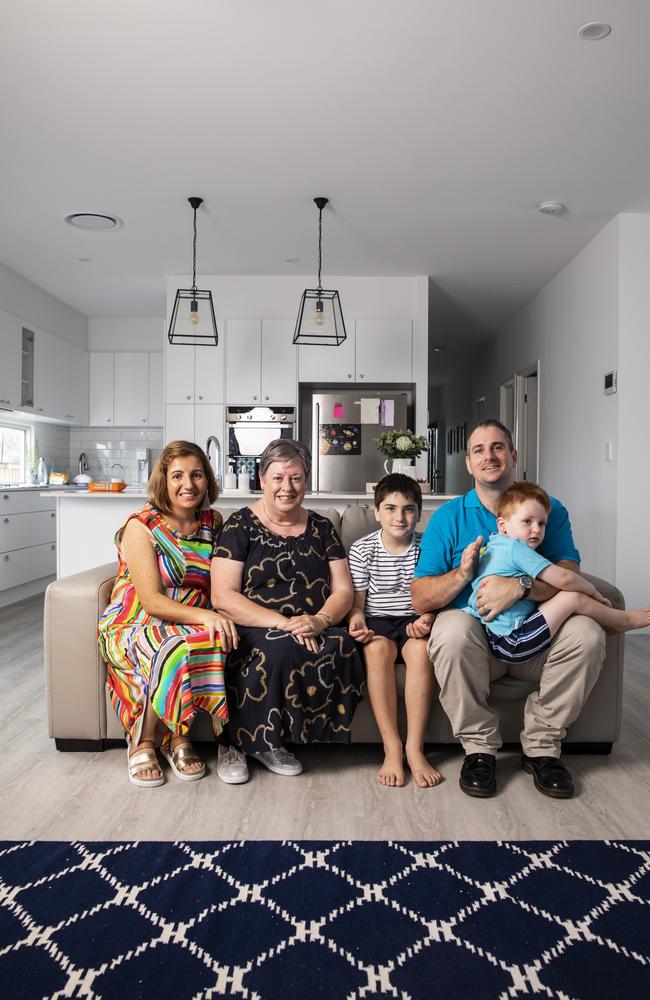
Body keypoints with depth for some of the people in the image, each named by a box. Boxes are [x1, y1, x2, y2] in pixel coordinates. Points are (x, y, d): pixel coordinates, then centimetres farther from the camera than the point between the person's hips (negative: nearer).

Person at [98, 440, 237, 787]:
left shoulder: (212, 522, 7)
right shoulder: (141, 527, -9)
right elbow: (152, 601, -17)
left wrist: (219, 618, -9)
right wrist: (204, 616, -31)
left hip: (194, 623, 4)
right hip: (135, 625, -4)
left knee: (218, 640, -31)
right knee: (173, 651, -36)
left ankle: (178, 737, -11)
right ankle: (142, 743, -10)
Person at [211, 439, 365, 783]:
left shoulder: (321, 528, 13)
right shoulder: (240, 525, 1)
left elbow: (343, 591, 10)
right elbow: (222, 596, -8)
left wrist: (321, 620, -13)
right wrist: (283, 623, -19)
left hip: (314, 633, 4)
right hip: (254, 631, -3)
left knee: (345, 647, -29)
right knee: (280, 648, -36)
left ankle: (266, 742, -11)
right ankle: (237, 743, -11)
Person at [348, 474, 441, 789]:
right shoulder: (362, 549, 1)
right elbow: (357, 602, 2)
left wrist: (427, 619, -20)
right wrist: (357, 620, -21)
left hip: (413, 620, 1)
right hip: (377, 621, 0)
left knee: (421, 648, -33)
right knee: (377, 648, -34)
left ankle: (415, 747, -25)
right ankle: (392, 748, -27)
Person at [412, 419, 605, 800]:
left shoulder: (549, 510, 5)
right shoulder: (449, 517, 1)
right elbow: (421, 598, -4)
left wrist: (520, 587, -27)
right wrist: (461, 574, -22)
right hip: (475, 638, -1)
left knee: (587, 633, -26)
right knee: (452, 629, -34)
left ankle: (542, 746, -6)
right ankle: (479, 746, -12)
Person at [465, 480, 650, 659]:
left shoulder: (492, 547, 16)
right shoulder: (515, 547, -14)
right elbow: (563, 579, -18)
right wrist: (593, 591, 0)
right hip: (512, 642, -10)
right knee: (574, 597, -6)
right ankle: (624, 620, 15)